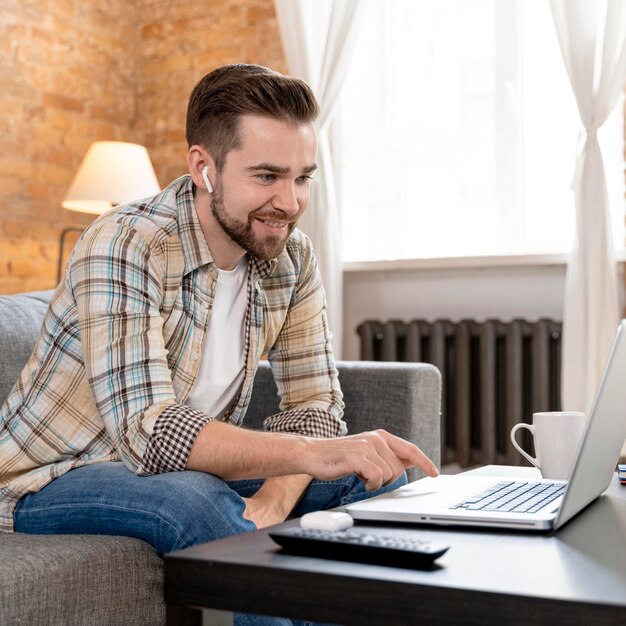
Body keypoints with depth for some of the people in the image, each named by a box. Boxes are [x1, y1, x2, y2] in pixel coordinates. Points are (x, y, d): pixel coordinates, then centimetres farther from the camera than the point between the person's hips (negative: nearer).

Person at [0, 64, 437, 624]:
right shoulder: (123, 248, -25)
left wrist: (274, 501, -25)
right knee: (195, 501, -37)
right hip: (56, 480, -5)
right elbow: (147, 432, -34)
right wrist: (314, 453, -44)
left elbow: (316, 404, -5)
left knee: (378, 475, -9)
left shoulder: (293, 258, -4)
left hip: (191, 468, 6)